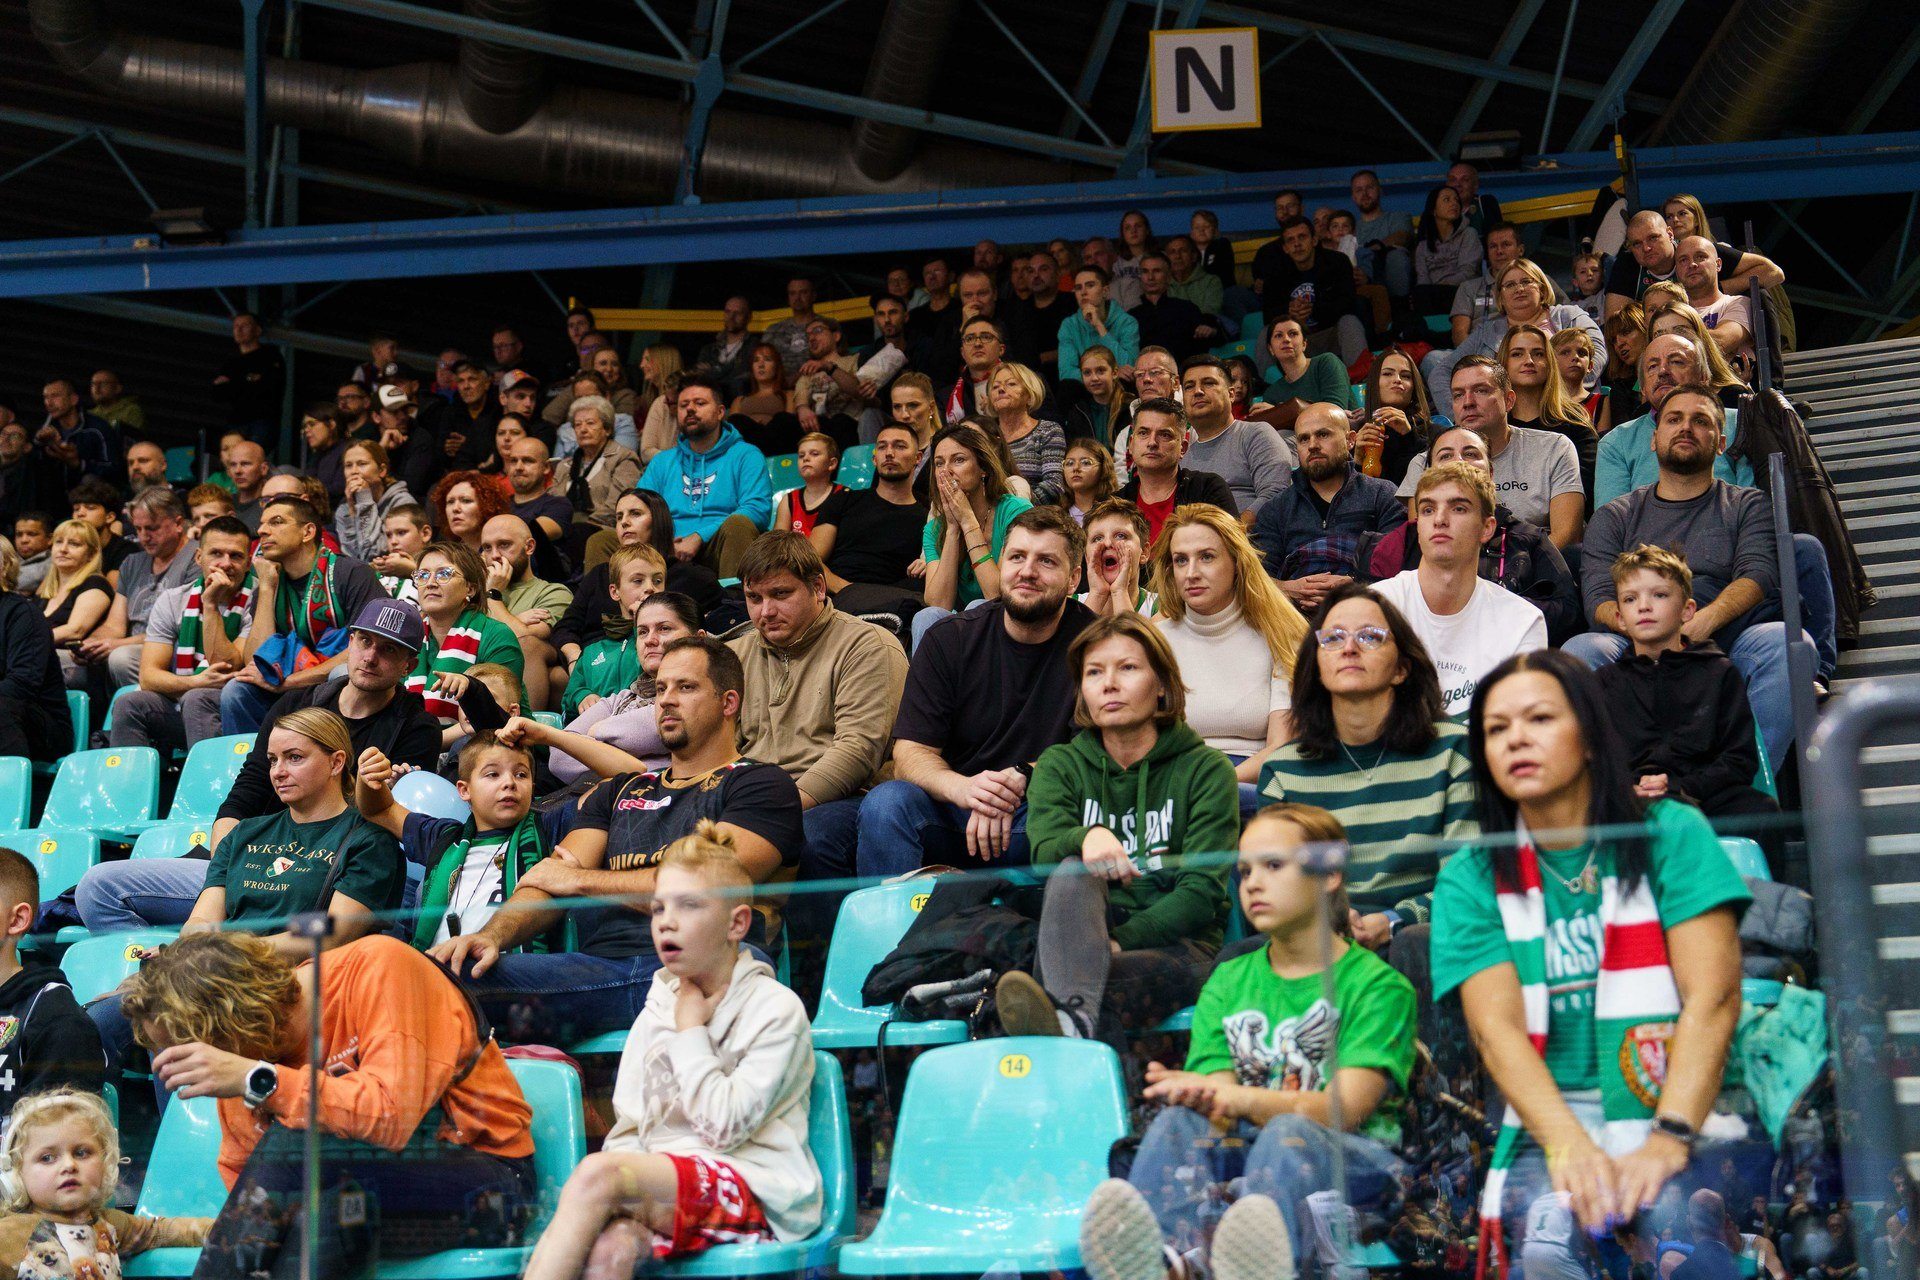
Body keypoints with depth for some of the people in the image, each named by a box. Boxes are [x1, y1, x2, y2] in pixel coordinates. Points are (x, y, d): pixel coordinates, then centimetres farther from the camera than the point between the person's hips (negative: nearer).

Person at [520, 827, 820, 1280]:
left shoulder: (775, 1008, -1)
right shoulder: (655, 1014, 18)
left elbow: (723, 1127, -11)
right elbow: (628, 1129, 13)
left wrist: (691, 1031, -3)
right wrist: (629, 1200, -10)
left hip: (755, 1190, -5)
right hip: (663, 1183, 5)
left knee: (597, 1173, -31)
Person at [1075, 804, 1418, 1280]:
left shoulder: (1378, 984, 6)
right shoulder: (1227, 984, 21)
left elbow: (1343, 1110, -8)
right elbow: (1225, 1106, 7)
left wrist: (1244, 1101, -27)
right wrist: (1205, 1099, -20)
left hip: (1350, 1156, -3)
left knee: (1290, 1134, -37)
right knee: (1180, 1120, -28)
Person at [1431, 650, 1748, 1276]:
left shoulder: (1673, 835, 3)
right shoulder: (1470, 880, 7)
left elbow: (1712, 999, -7)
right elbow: (1497, 1026, -6)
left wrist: (1669, 1141, -22)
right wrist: (1571, 1147, -24)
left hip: (1682, 1111, 0)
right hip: (1549, 1124, 1)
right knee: (1552, 1224, -30)